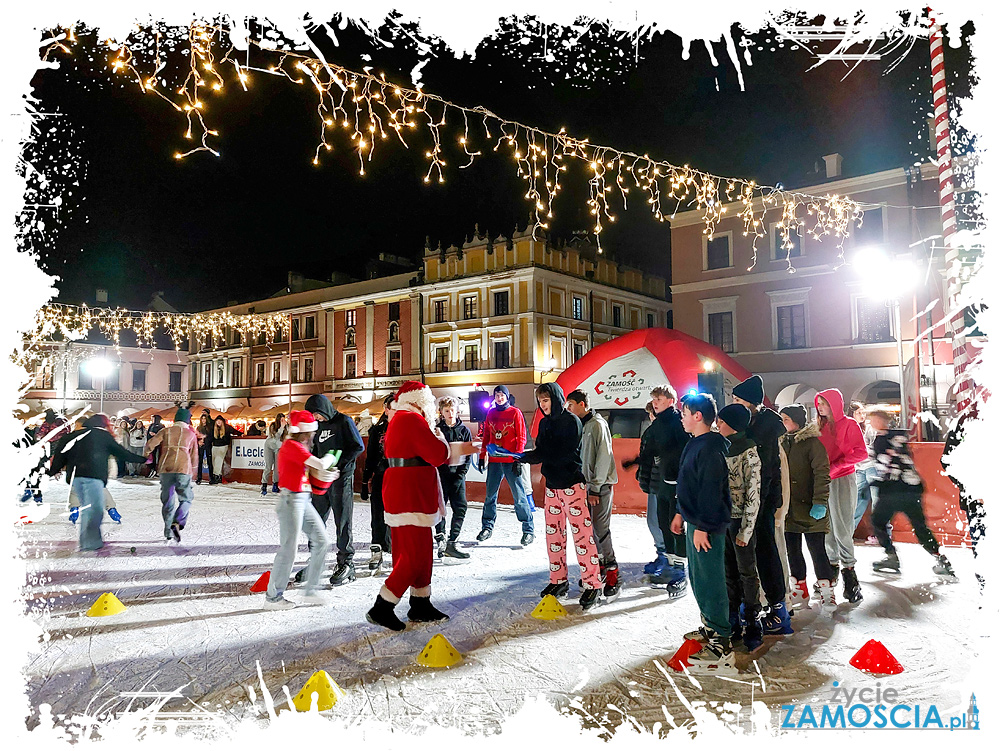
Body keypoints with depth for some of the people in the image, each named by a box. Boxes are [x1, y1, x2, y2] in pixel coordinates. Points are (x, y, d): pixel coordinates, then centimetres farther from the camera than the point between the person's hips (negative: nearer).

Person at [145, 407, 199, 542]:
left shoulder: (165, 431, 11)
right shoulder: (191, 434, 12)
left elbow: (151, 444, 0)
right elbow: (194, 455, 15)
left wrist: (147, 455, 21)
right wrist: (192, 470, 30)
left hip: (165, 468, 2)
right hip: (184, 469, -1)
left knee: (168, 500, 12)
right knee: (186, 498, 8)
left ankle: (168, 529, 15)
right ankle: (178, 523, -14)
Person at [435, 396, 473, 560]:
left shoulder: (464, 430, 6)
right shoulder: (436, 430, 2)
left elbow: (468, 456, 5)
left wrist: (460, 476, -5)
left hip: (457, 475, 2)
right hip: (440, 475, -1)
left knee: (461, 508, -4)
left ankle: (452, 543, 4)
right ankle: (440, 541, 9)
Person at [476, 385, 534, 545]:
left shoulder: (515, 413, 0)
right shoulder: (491, 413, 12)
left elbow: (521, 437, -3)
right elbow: (486, 436, 17)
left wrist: (518, 458, -11)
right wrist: (482, 456, 11)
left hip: (511, 461, -4)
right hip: (494, 461, 4)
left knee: (519, 496, -3)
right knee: (490, 495, 9)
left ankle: (528, 530, 4)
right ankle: (487, 527, 20)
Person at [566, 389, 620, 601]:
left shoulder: (598, 424, -13)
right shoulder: (582, 425, 14)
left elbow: (603, 458, -18)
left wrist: (596, 488, -17)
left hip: (601, 485, -8)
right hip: (588, 484, 8)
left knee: (600, 529, -9)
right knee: (590, 528, 11)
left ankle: (613, 580, -3)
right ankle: (599, 569, 24)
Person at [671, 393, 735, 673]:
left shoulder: (710, 448, -20)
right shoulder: (696, 444, 13)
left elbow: (711, 491, -23)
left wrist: (702, 527, -22)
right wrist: (681, 513, 23)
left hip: (707, 526, -11)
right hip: (695, 522, 11)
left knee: (710, 582, -5)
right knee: (697, 578, 19)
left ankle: (722, 646, 3)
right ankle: (710, 627, 35)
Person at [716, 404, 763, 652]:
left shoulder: (748, 452, -13)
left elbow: (753, 495, -14)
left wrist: (746, 530, -15)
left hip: (740, 520, -7)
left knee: (747, 573, 5)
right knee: (729, 573, 13)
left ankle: (751, 625, 17)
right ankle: (733, 622, 24)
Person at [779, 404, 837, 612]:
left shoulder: (812, 443, -8)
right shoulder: (782, 443, 12)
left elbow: (821, 474, -13)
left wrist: (820, 502, -21)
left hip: (810, 509, -7)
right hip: (788, 509, 7)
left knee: (817, 550, -2)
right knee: (792, 550, 12)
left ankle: (827, 592, 10)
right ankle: (800, 590, 24)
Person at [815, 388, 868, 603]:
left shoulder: (849, 425, -3)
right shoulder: (822, 426, 14)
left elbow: (861, 452, -11)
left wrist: (835, 466, -16)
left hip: (842, 480, -6)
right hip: (823, 481, 6)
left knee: (842, 528, -8)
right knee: (828, 527, 8)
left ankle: (848, 570, 0)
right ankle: (833, 566, 19)